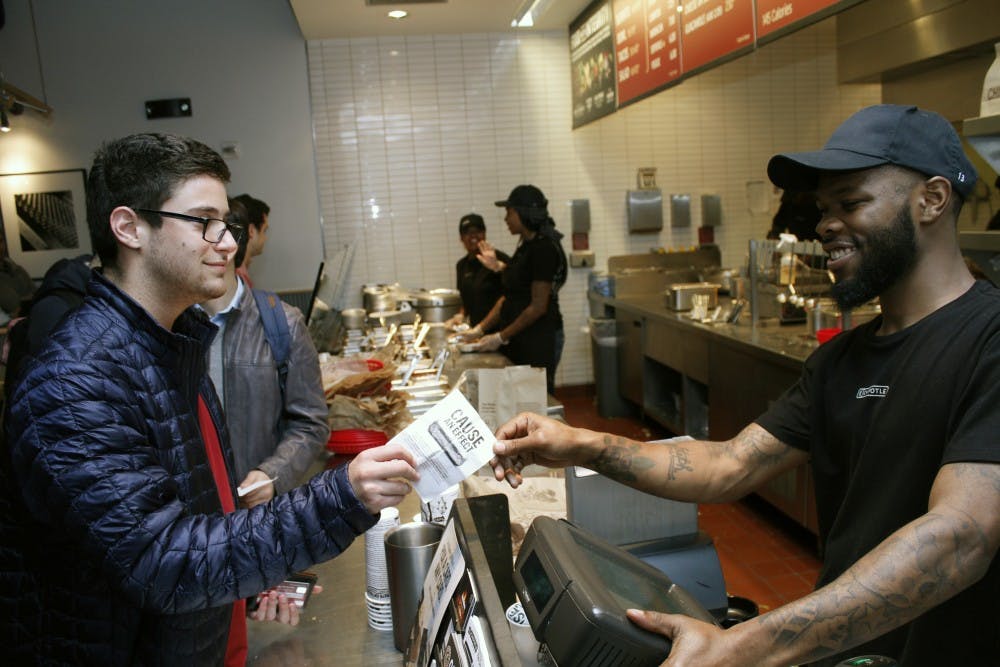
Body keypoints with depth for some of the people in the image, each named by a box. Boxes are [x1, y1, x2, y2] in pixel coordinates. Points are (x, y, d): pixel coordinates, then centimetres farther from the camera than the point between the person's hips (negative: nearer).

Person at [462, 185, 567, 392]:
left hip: (539, 339, -9)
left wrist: (500, 338, -13)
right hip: (519, 339, 9)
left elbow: (538, 307, -17)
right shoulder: (525, 247, 13)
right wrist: (479, 329, 8)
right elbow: (508, 297, 14)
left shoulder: (543, 249, -15)